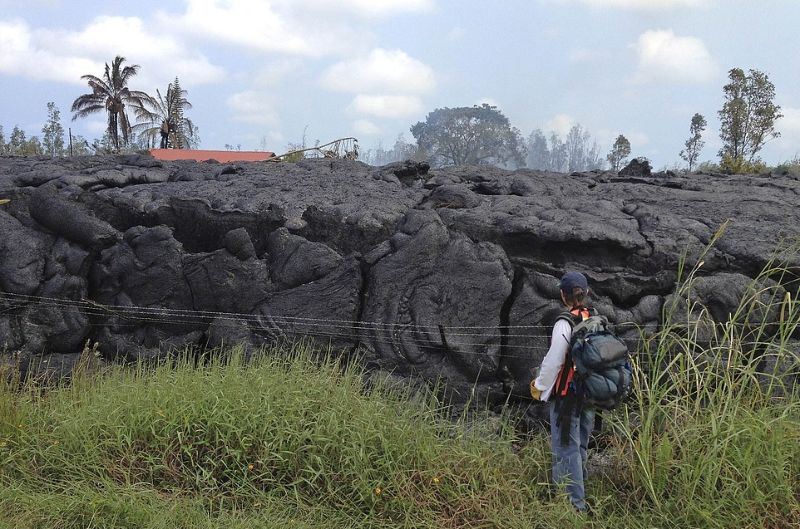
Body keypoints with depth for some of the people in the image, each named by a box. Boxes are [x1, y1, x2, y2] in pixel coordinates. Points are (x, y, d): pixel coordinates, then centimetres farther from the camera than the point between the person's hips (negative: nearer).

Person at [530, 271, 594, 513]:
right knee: (581, 445, 19)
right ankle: (578, 490, 33)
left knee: (566, 448, -2)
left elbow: (554, 361, -17)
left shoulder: (565, 323, -19)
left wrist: (540, 385, -1)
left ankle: (574, 501, -2)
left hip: (566, 396, -7)